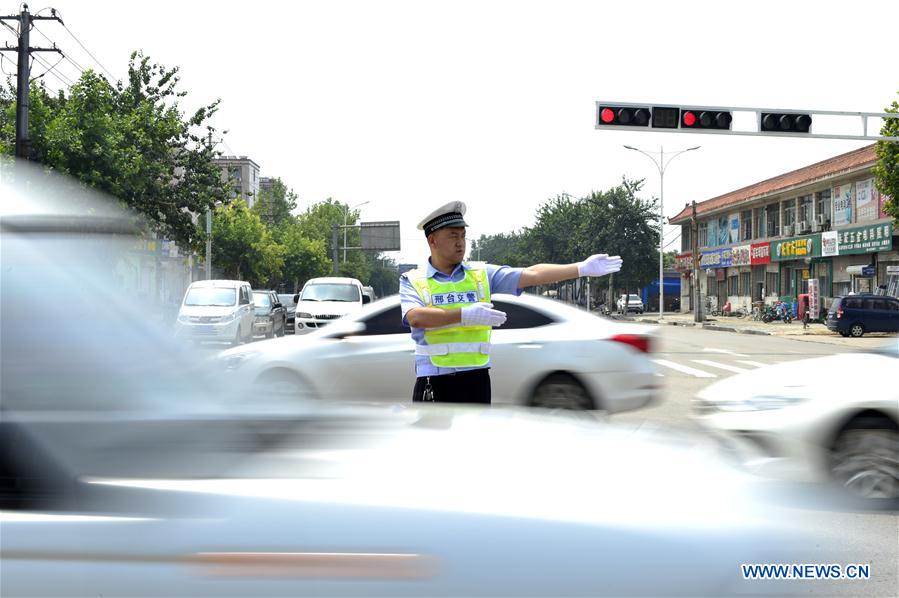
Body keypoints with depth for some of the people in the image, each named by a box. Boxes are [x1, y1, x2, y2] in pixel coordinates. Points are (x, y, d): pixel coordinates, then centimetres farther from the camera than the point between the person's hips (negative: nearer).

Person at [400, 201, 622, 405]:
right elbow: (416, 318, -19)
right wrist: (465, 314, -28)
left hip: (476, 378, 3)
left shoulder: (482, 274, 7)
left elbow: (532, 275, -2)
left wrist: (582, 268, -12)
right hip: (433, 383, -3)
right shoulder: (412, 281, 1)